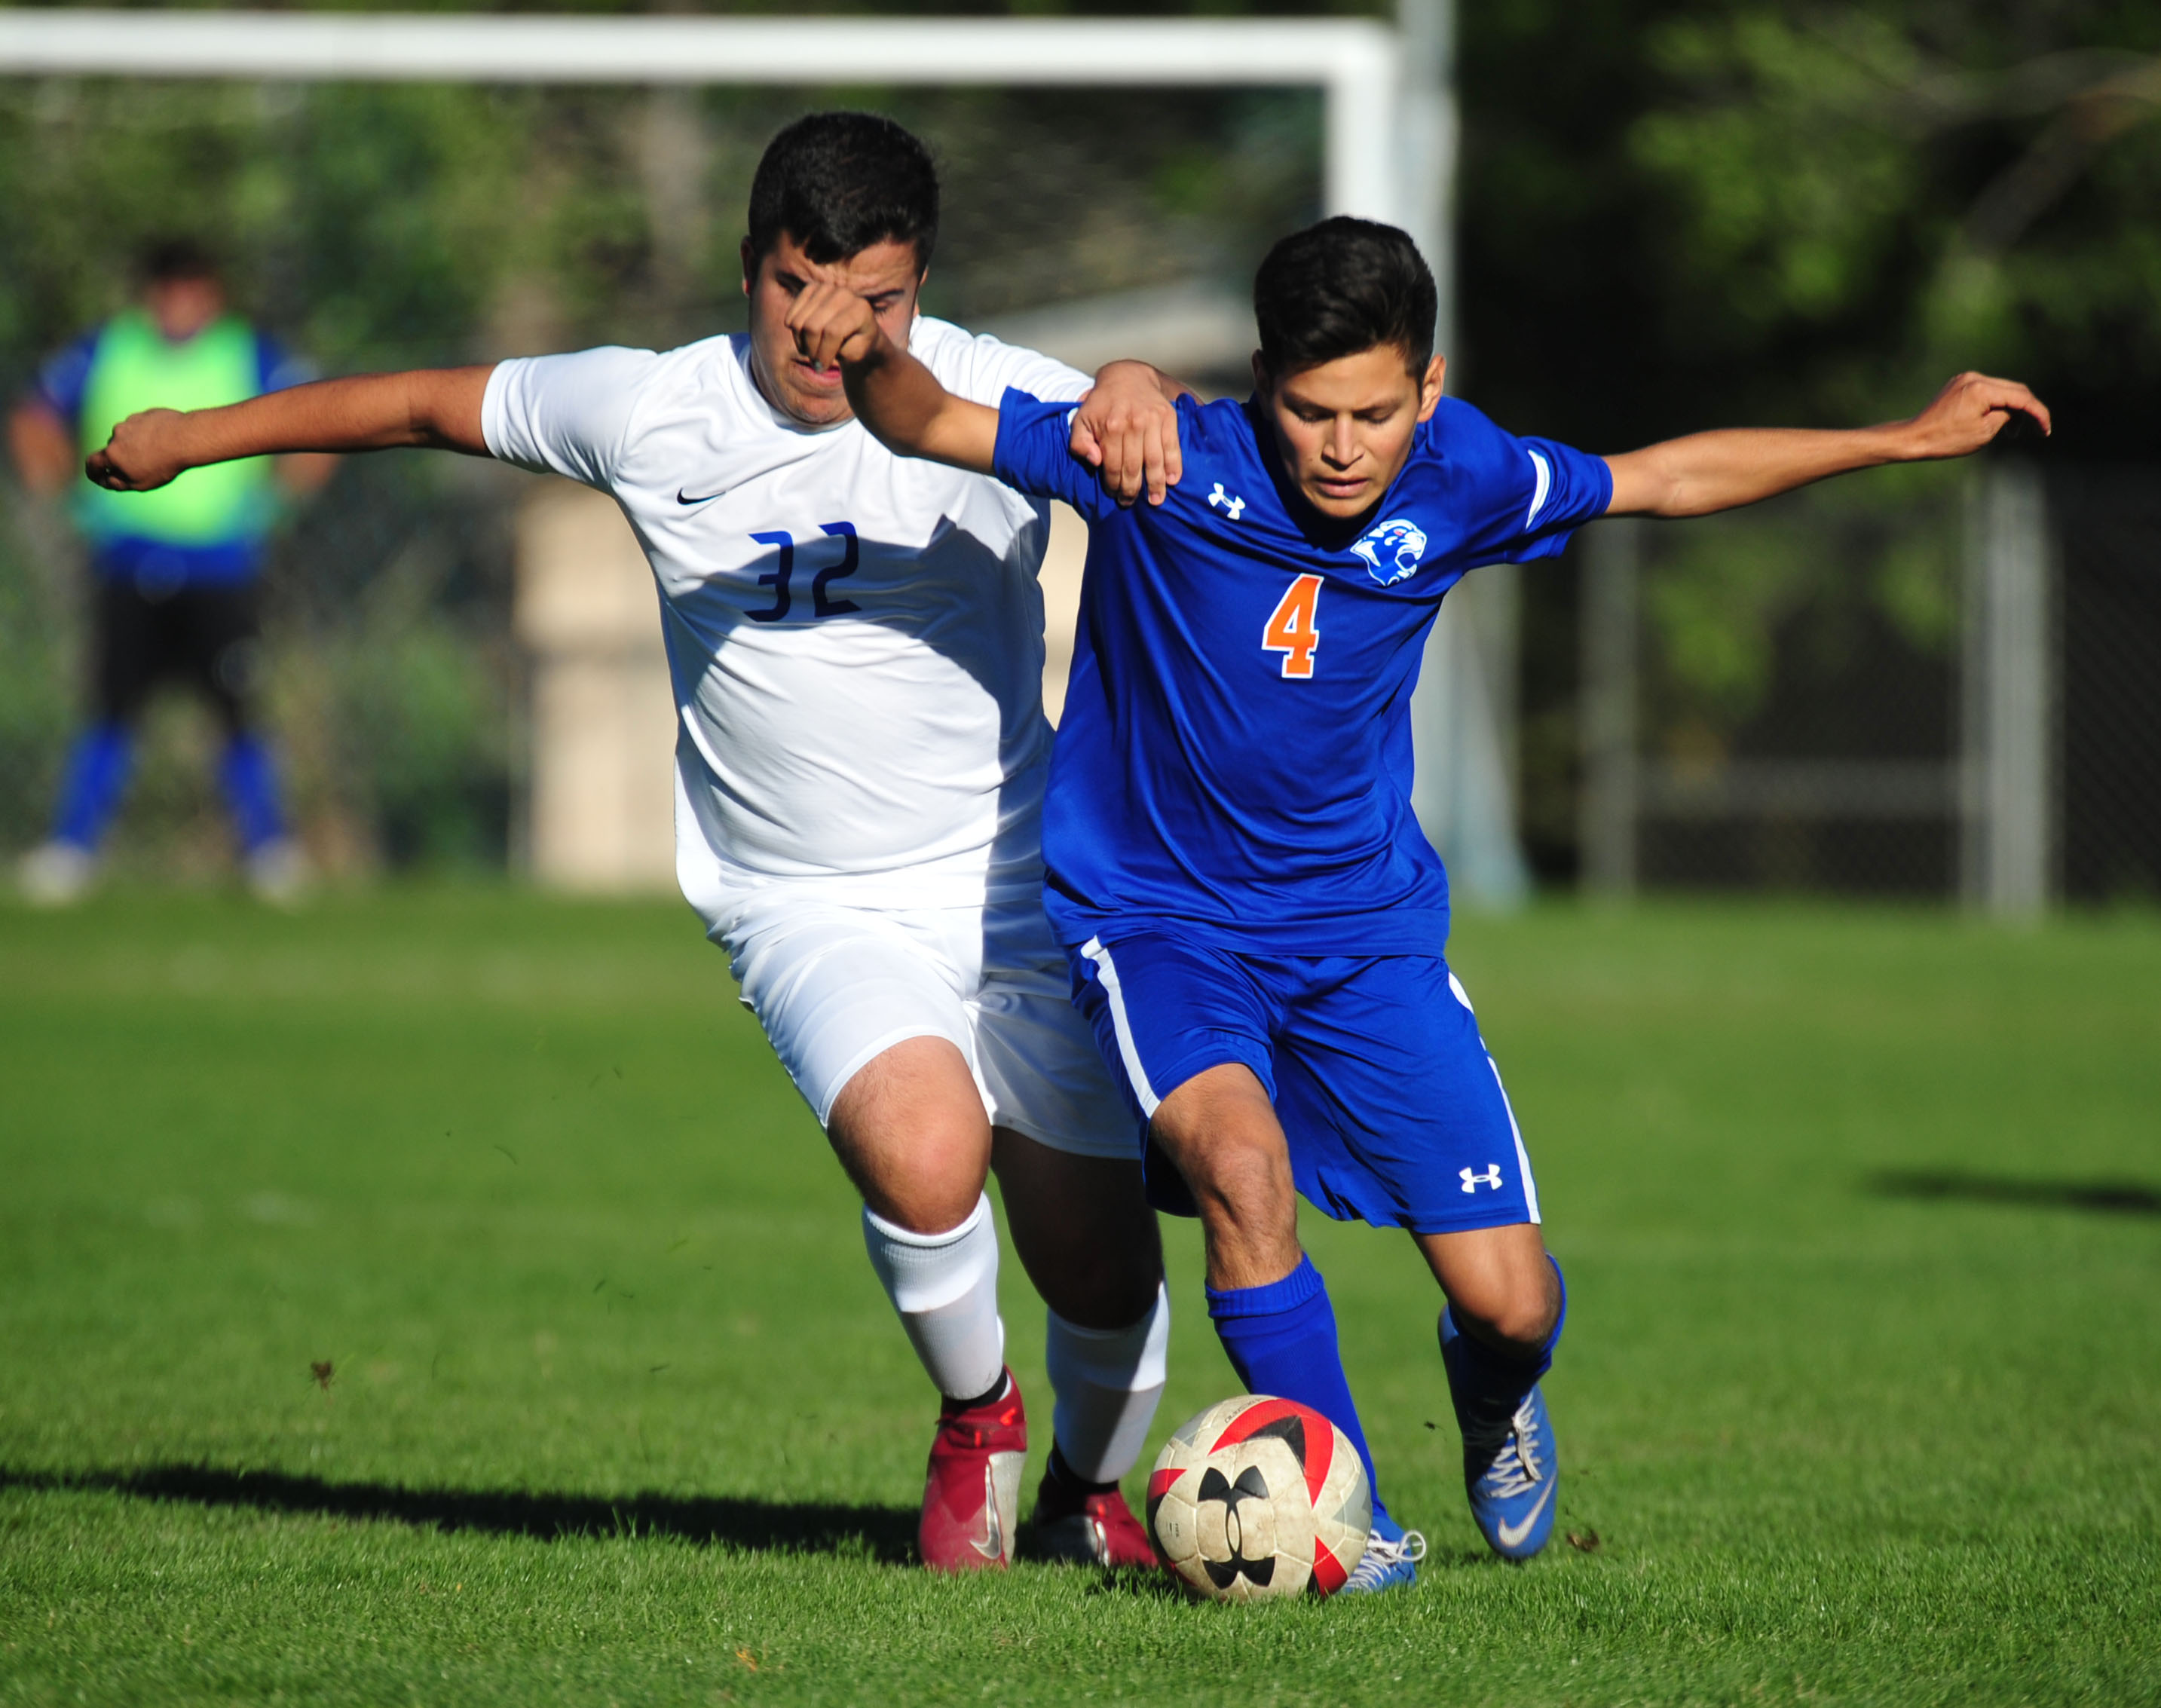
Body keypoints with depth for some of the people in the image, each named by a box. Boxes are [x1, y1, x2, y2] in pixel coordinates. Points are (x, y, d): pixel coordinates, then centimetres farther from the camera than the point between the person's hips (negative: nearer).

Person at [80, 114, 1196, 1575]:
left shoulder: (984, 399, -11)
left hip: (1012, 895, 1)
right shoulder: (651, 412, -7)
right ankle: (973, 1420, 2)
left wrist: (1137, 390, -39)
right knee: (922, 1158, -30)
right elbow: (431, 406, 8)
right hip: (808, 907, -1)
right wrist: (191, 439, 18)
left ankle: (1087, 1492, 36)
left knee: (1103, 1272, 1)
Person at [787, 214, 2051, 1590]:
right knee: (1238, 1163, -32)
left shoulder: (1461, 482, -11)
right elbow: (932, 426, -15)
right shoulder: (1168, 465, -20)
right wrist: (871, 354, -38)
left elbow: (1669, 480, 5)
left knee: (1511, 1304, -4)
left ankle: (1493, 1394, 37)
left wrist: (1903, 441, 8)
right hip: (1158, 918, -2)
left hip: (1366, 924, 2)